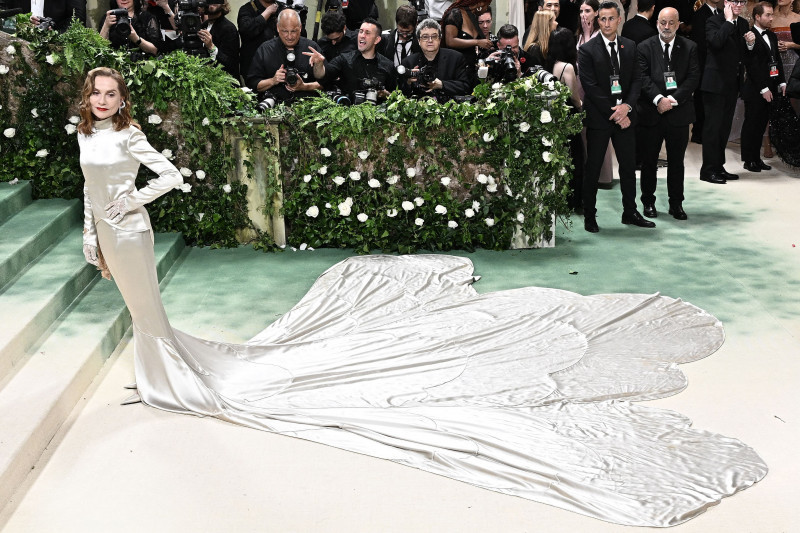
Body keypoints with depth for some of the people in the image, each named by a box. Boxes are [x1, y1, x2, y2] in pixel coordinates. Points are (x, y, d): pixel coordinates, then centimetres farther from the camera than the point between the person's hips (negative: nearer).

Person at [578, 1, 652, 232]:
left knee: (629, 166, 10)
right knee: (592, 168, 2)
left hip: (624, 115, 4)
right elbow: (591, 87, -11)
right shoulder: (587, 50, -6)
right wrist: (613, 112, -13)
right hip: (599, 117, -4)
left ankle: (630, 212, 22)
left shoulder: (630, 46, 8)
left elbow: (636, 80, 6)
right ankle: (589, 216, 11)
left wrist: (627, 106, -10)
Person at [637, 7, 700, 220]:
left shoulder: (689, 48, 4)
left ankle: (676, 203, 18)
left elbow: (693, 78, -3)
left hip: (678, 113, 1)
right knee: (649, 161, 8)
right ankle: (648, 202, 20)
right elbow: (643, 77, -7)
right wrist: (658, 98, -20)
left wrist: (673, 99, -14)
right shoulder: (645, 47, 2)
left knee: (677, 161, 8)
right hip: (651, 113, -1)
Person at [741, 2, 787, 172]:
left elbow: (777, 60, 20)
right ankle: (749, 161, 7)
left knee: (761, 125, 11)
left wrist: (782, 82, 10)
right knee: (751, 125, 0)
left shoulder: (772, 36, 15)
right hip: (755, 90, -7)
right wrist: (763, 89, -15)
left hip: (769, 89, 7)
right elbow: (751, 66, -15)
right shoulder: (750, 37, -11)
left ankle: (756, 158, 18)